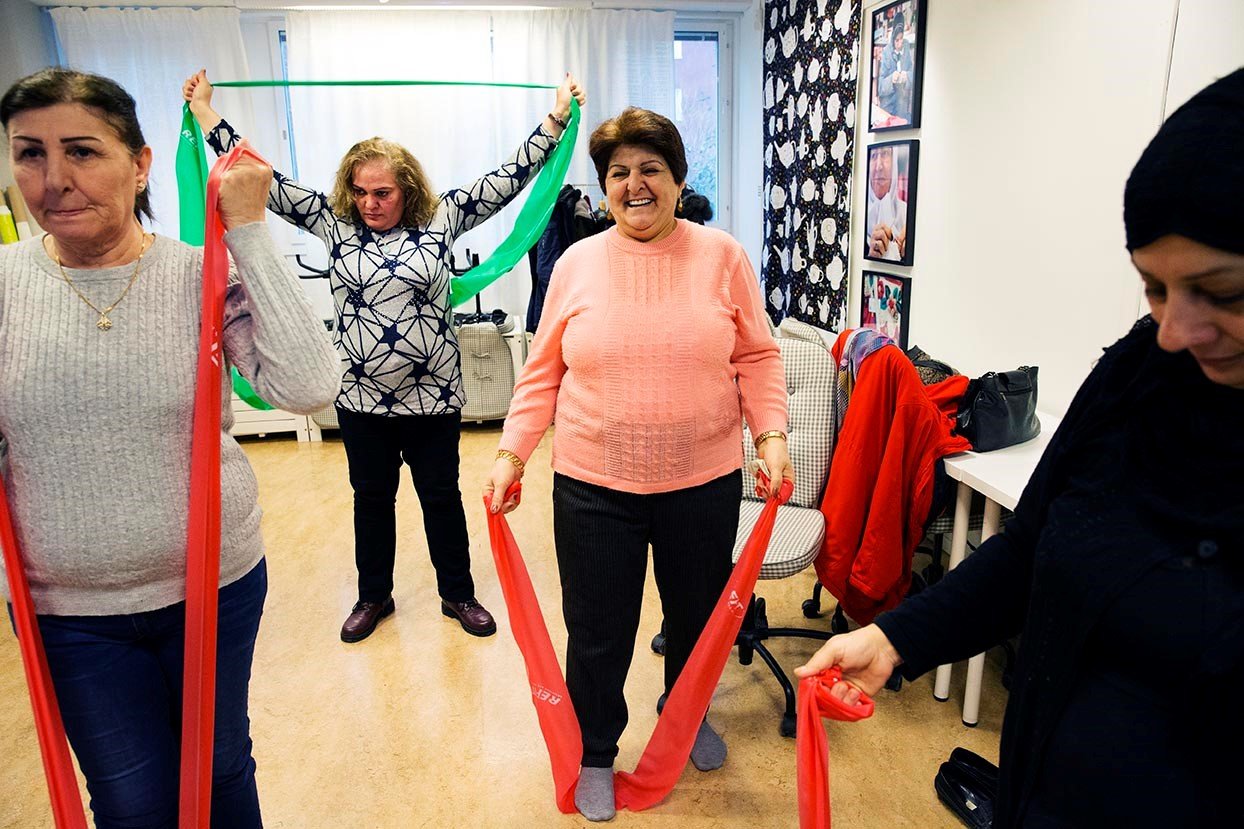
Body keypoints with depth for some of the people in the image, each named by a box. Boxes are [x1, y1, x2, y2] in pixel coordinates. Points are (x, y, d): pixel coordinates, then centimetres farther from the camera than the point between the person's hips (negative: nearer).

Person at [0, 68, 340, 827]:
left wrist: (250, 231, -24)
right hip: (71, 611, 2)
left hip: (218, 585, -1)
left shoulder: (204, 274, -11)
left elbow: (309, 386, -27)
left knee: (221, 767, 21)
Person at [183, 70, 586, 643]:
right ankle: (374, 596, 35)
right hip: (361, 398, 2)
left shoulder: (440, 219, -4)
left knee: (441, 495, 12)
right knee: (371, 498, 16)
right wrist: (204, 111, 1)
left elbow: (507, 179, -5)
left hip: (432, 396, -2)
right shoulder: (335, 224, 1)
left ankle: (457, 594, 29)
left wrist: (557, 116, -7)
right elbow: (269, 182, 1)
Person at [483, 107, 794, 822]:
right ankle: (595, 752, 39)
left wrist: (772, 434, -11)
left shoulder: (722, 256, -2)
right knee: (598, 632, 11)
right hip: (594, 485, 0)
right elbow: (544, 373, 3)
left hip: (704, 482, 1)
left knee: (697, 615, 20)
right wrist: (511, 453, -2)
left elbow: (758, 357, 2)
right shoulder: (577, 264, 0)